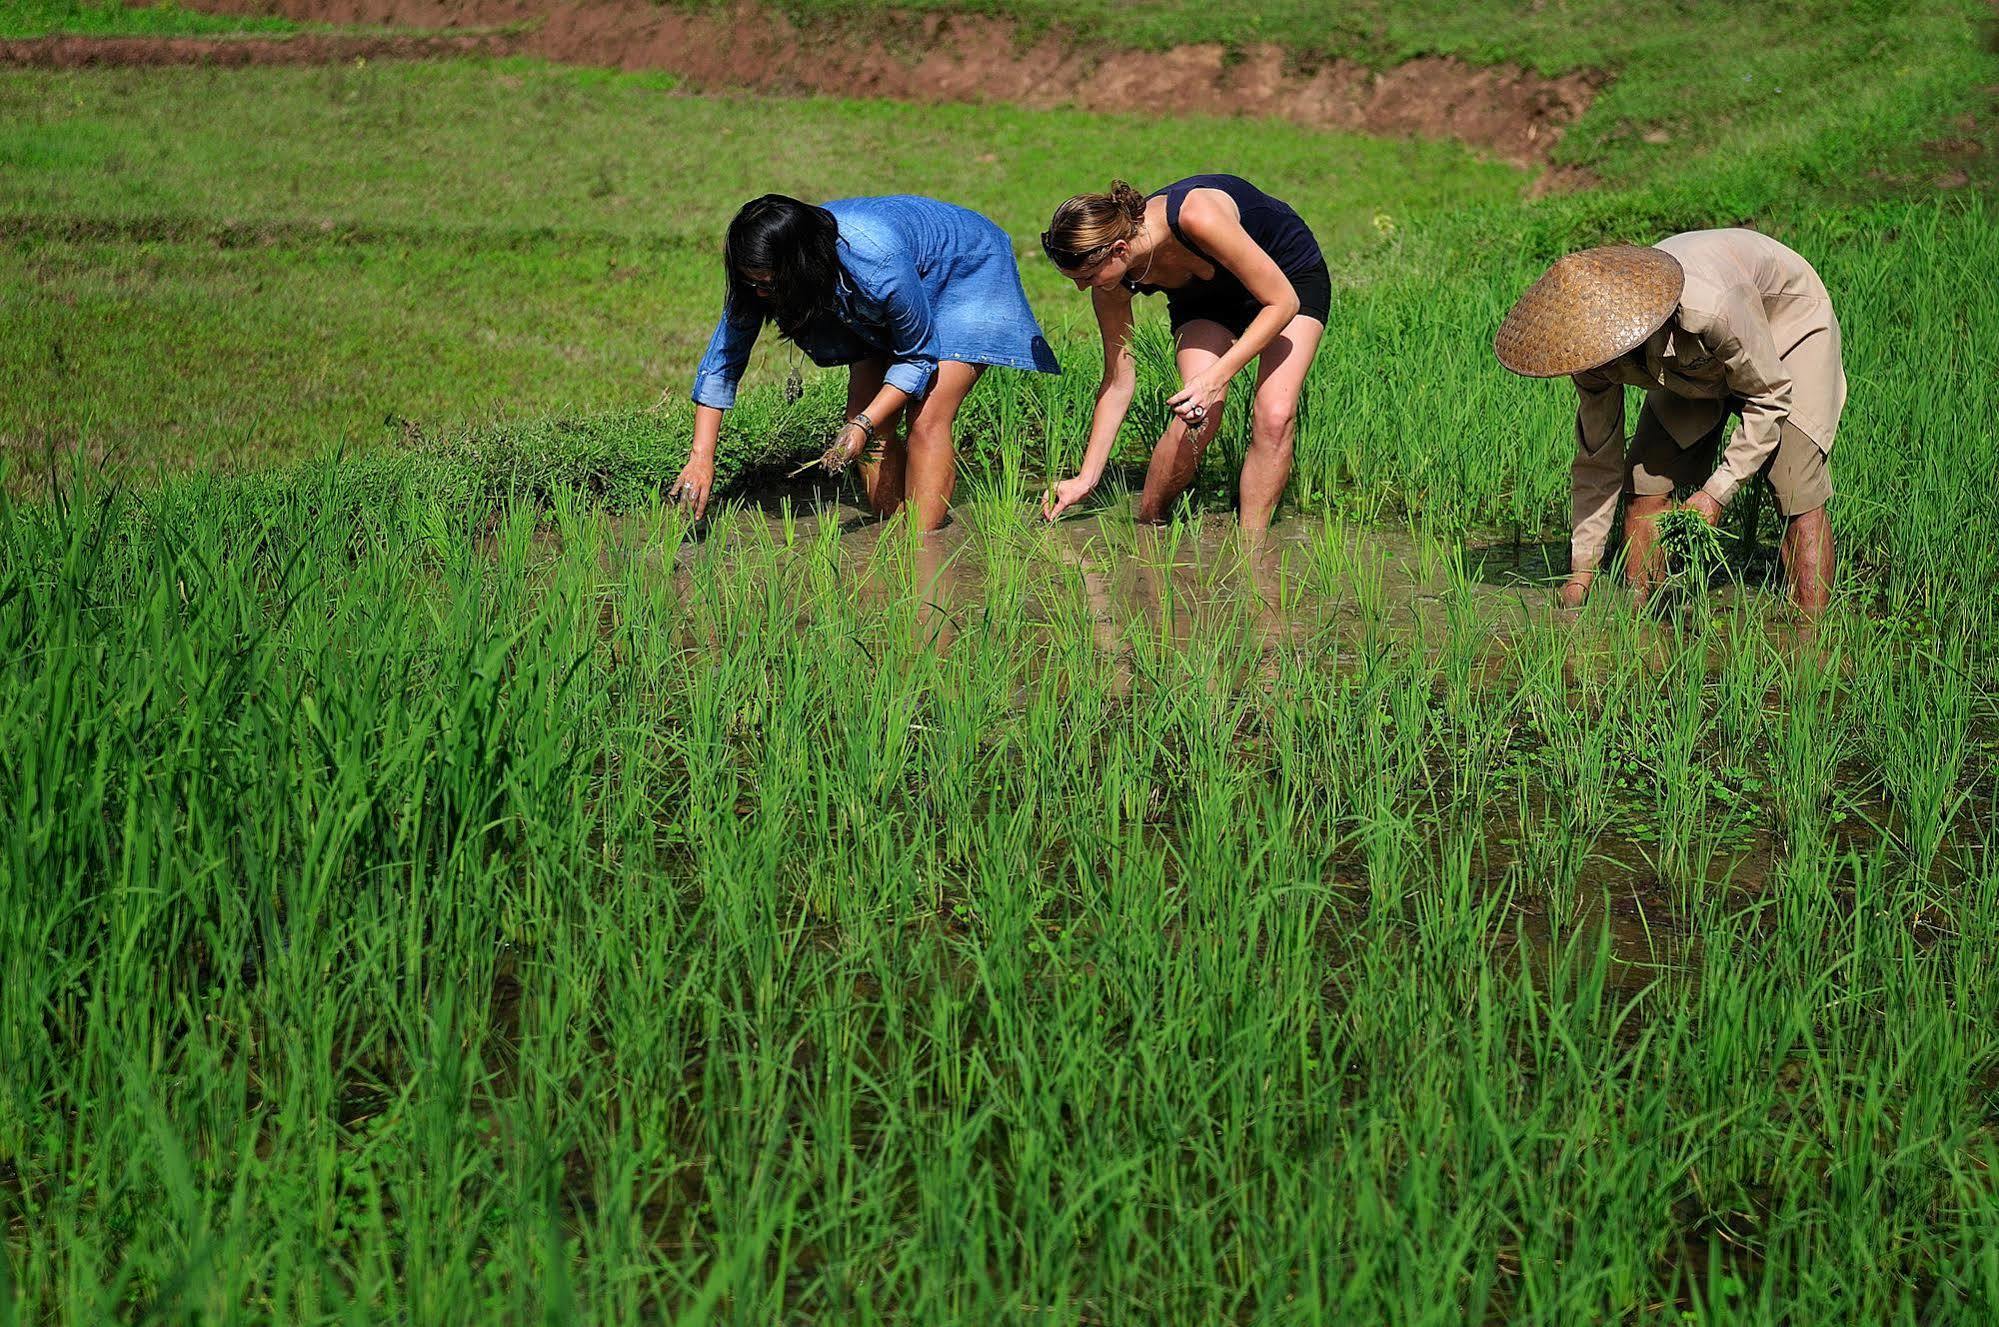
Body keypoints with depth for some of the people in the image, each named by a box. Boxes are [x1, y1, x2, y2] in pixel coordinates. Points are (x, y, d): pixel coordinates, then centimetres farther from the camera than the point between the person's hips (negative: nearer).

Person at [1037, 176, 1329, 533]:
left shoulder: (1196, 217, -41)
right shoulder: (1111, 287, -23)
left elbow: (1282, 302, -32)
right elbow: (1118, 382, -11)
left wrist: (1215, 376, -39)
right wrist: (1086, 479, -12)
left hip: (1290, 276, -3)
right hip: (1206, 299, 3)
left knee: (1275, 416, -23)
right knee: (1196, 420, -21)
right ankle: (1144, 526, -2)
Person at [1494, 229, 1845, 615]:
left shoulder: (1711, 307, -44)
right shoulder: (1595, 343, -24)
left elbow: (1769, 398, -27)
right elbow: (1597, 458, -11)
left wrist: (1717, 492, -30)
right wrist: (1582, 566, -10)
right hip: (1698, 363, 5)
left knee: (1799, 492, -18)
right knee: (1645, 483, -7)